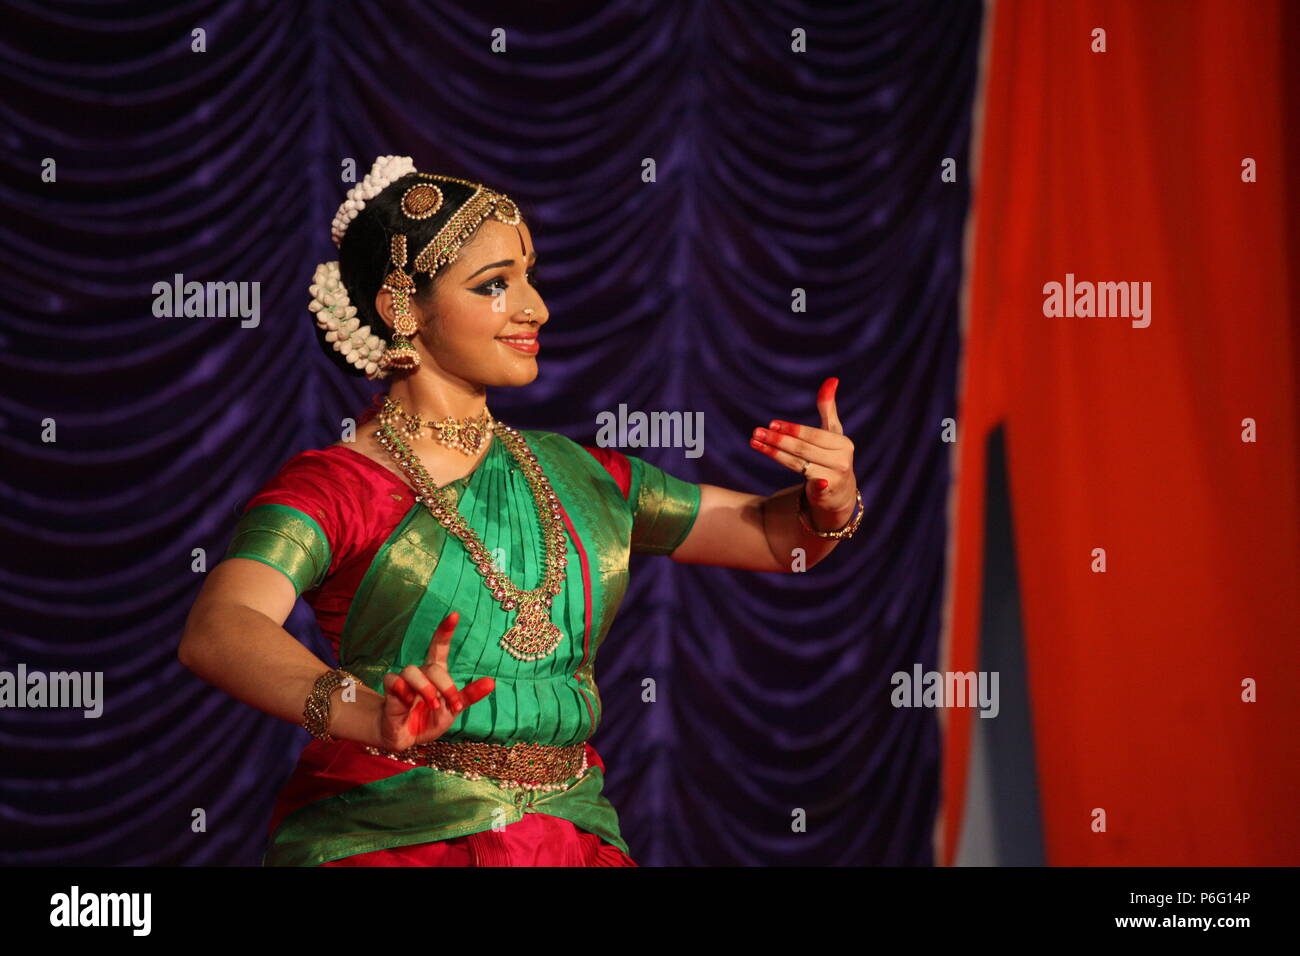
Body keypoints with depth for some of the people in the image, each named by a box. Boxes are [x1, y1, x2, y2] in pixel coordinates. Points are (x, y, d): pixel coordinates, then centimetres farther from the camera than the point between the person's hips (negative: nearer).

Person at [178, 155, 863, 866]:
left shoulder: (578, 477, 16)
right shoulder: (327, 488, -2)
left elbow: (778, 537, 24)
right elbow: (214, 631, -21)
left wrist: (831, 500, -1)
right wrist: (371, 714, -39)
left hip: (571, 836, 5)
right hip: (380, 840, -5)